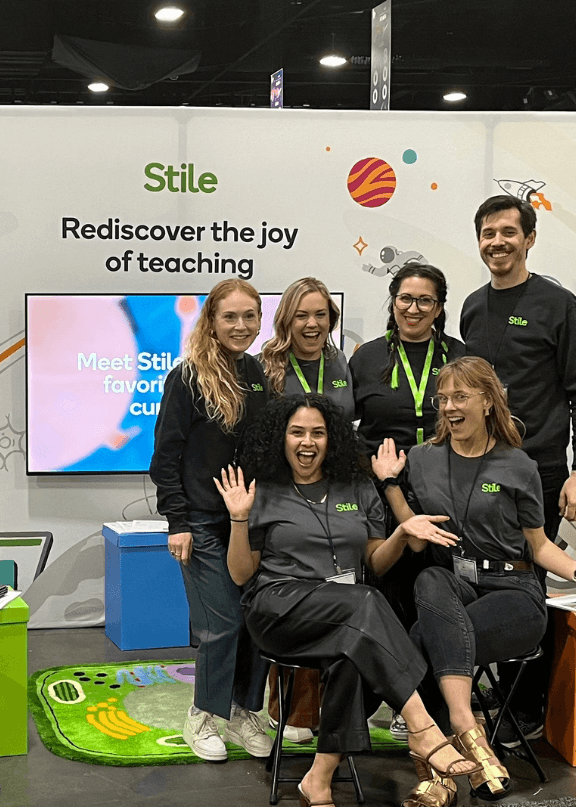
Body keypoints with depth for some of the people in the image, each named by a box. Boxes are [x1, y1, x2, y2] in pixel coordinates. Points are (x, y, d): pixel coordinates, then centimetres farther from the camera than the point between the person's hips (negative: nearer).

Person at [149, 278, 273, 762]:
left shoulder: (262, 375, 9)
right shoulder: (188, 378, -7)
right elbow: (166, 456, -7)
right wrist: (177, 521, -12)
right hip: (206, 523, -5)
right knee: (221, 623, -4)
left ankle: (244, 713, 21)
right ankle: (203, 717, 15)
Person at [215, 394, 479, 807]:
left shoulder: (358, 490, 17)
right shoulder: (263, 494, 8)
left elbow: (376, 563, 17)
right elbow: (241, 574, 7)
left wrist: (402, 534, -2)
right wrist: (240, 519, -7)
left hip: (347, 615, 3)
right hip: (281, 606, -3)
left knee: (353, 651, -35)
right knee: (364, 602, -33)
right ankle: (424, 732, -38)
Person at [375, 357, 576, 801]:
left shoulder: (517, 467, 4)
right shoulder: (421, 460, 12)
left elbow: (539, 545, 9)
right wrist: (391, 483, 4)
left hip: (512, 593, -2)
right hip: (450, 587, 2)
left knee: (427, 641, -32)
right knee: (430, 581, -37)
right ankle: (467, 728, -47)